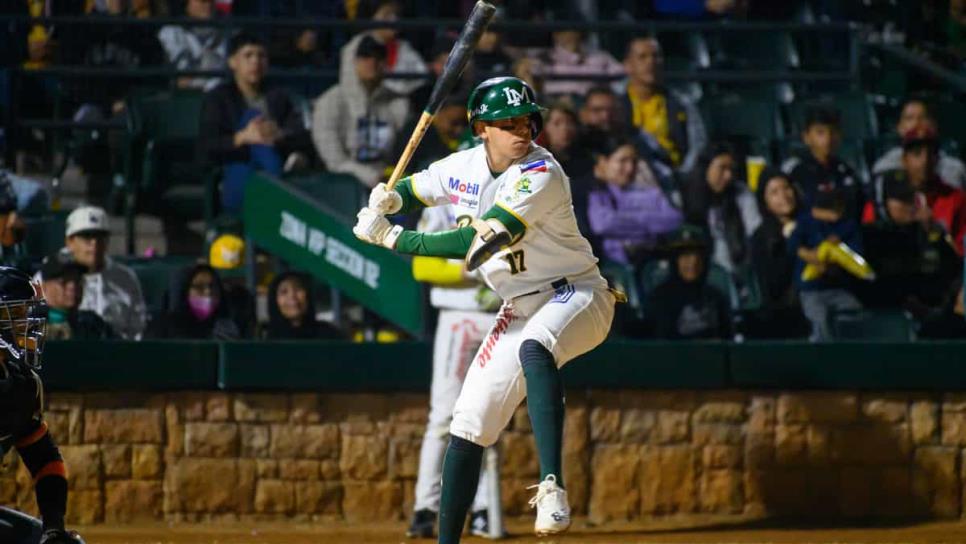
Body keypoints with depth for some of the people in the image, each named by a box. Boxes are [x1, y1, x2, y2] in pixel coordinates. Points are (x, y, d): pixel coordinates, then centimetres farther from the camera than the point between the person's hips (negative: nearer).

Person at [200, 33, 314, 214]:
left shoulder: (278, 97, 20)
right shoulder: (217, 99, 13)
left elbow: (305, 142, 5)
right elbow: (207, 148, -3)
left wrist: (280, 136, -18)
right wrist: (242, 137, -22)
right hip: (238, 188, -2)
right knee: (253, 115, -24)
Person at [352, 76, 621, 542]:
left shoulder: (541, 175, -23)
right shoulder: (465, 167, -1)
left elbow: (477, 243, -30)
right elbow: (413, 189, 18)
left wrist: (392, 238, -26)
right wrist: (388, 200, -7)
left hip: (576, 294, -7)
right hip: (520, 307, 7)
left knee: (534, 349, -40)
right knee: (469, 421, 4)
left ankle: (552, 487, -46)